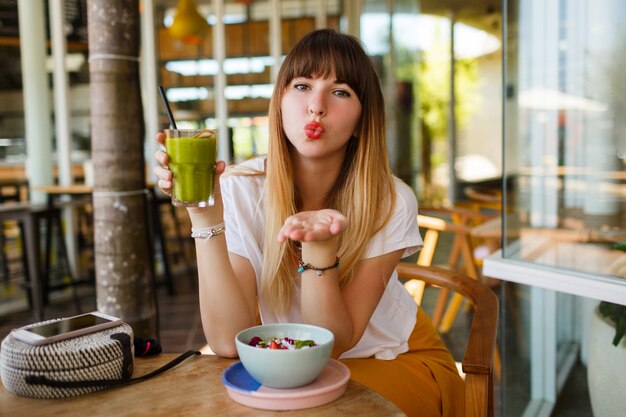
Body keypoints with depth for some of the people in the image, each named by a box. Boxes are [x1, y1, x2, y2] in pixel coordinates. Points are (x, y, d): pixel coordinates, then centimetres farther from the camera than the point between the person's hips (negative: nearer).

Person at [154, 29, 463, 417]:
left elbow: (335, 342, -20)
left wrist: (320, 246, -37)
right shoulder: (240, 189, -17)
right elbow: (229, 342, -24)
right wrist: (205, 215, -33)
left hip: (393, 361, -1)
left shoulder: (390, 202, -20)